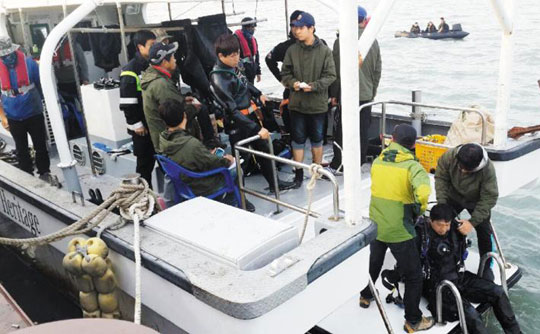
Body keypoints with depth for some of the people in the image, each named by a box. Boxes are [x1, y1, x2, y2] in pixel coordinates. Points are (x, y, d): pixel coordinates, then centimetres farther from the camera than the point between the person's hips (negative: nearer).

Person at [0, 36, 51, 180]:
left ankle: (44, 173, 28)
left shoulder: (29, 63, -13)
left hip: (34, 114, -1)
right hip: (13, 117, 2)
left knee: (40, 146, 10)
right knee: (22, 149, 15)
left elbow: (42, 85, -3)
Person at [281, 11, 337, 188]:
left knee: (317, 139, 14)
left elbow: (331, 76, -7)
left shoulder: (325, 51, -8)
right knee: (298, 139, 8)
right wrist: (292, 83, -15)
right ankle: (299, 173, 19)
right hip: (297, 103, 1)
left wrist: (314, 86, -20)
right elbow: (285, 73, 5)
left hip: (318, 103, -1)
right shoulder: (292, 50, -2)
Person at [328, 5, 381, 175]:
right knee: (362, 131, 10)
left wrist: (334, 94, 1)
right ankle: (359, 164, 19)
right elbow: (378, 70, 9)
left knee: (342, 131, 4)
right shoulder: (373, 41, 2)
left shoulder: (342, 41, -11)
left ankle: (336, 165, 10)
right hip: (366, 95, 4)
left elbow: (337, 71, -9)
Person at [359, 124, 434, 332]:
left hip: (375, 227, 5)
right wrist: (419, 210, -11)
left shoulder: (377, 162, 1)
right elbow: (423, 192, -33)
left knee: (374, 263, 30)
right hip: (399, 231, -5)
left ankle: (365, 296, 51)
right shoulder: (412, 166, -15)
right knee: (413, 276, 12)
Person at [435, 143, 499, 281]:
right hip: (454, 197, 2)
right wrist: (442, 204, -28)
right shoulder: (449, 156, -33)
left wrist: (472, 222, -37)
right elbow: (441, 178, -20)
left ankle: (486, 267, 22)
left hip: (477, 203, -2)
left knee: (484, 234, 1)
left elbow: (489, 198, -32)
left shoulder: (488, 170, -38)